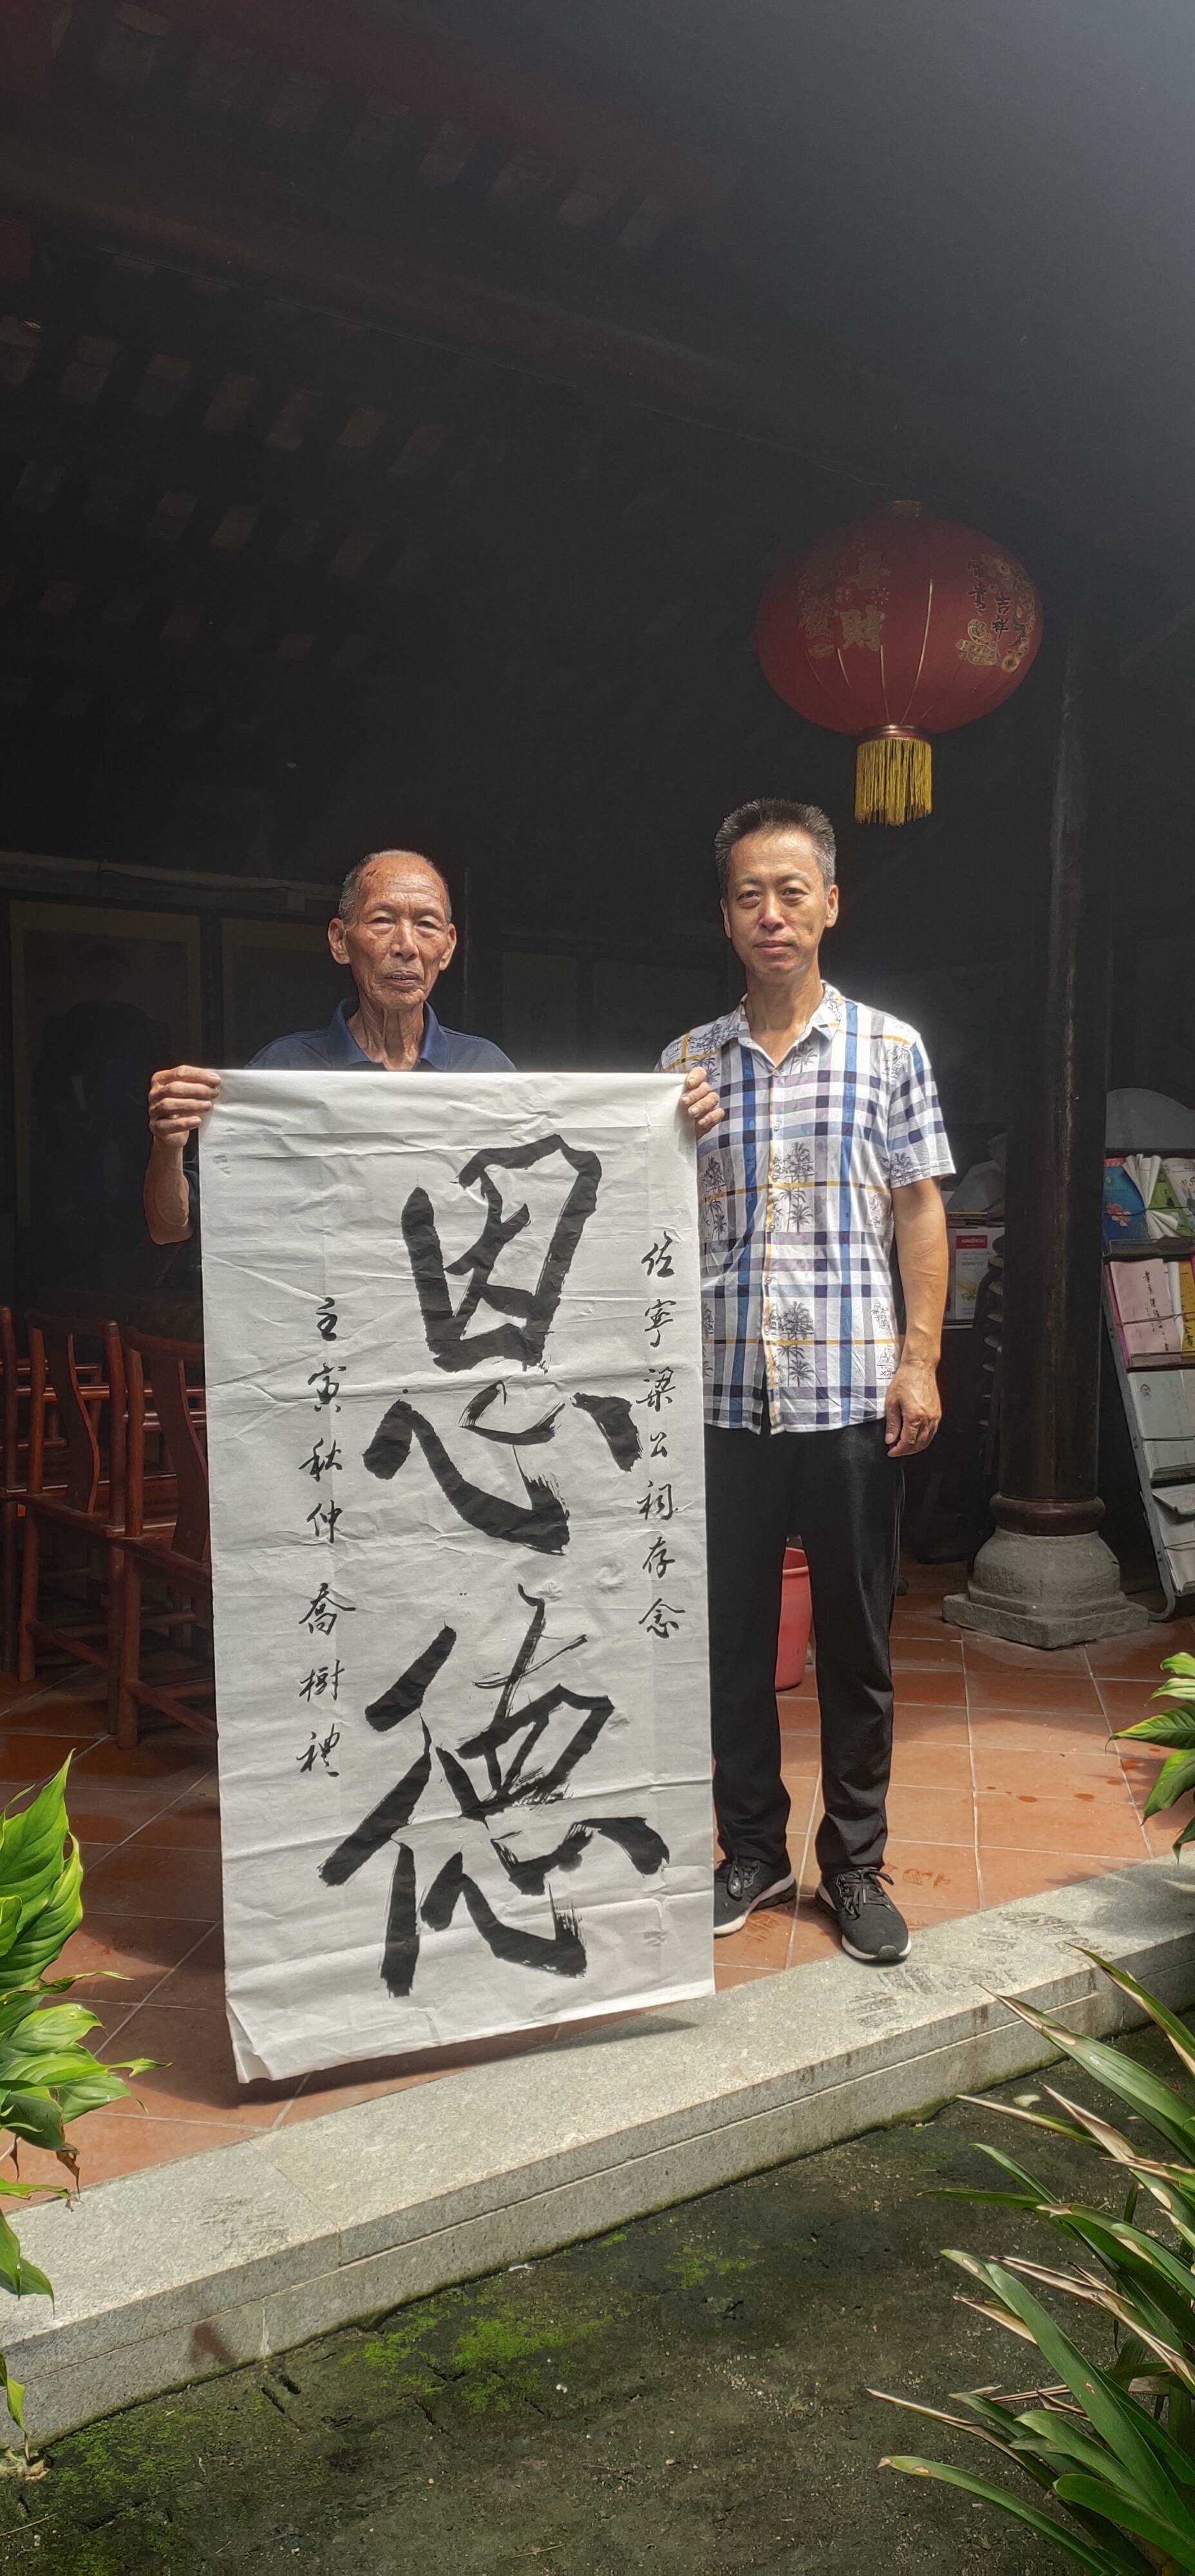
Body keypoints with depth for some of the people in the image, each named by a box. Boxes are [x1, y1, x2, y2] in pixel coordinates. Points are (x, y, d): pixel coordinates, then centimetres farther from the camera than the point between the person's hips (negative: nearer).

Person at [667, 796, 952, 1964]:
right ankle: (751, 1850, 26)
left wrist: (921, 1361, -4)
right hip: (724, 1388, 2)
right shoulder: (686, 1061, 8)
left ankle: (856, 1865, 23)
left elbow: (919, 1210, 3)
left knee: (854, 1636, 7)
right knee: (730, 1629, 9)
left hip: (850, 1386, -2)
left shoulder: (889, 1046, 3)